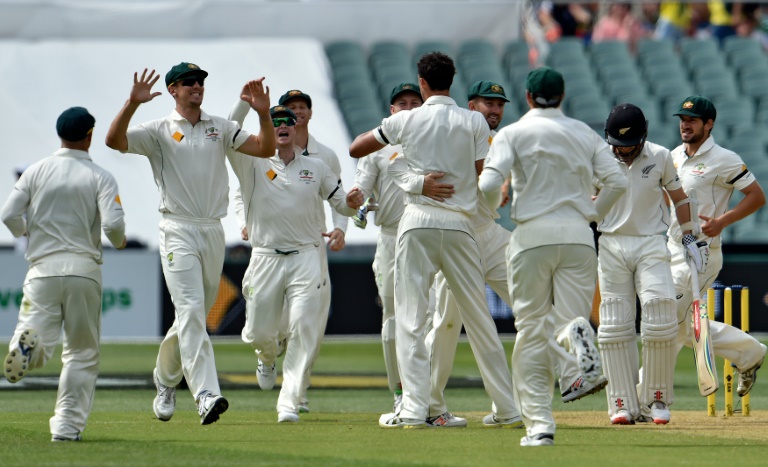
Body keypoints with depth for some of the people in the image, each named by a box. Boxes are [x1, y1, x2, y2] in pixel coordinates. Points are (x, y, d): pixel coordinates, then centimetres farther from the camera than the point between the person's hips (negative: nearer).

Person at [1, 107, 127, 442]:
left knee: (40, 339, -5)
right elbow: (112, 223, -11)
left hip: (43, 267, 1)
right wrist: (120, 241, 12)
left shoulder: (36, 172, 6)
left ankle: (27, 343, -41)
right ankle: (68, 424, 5)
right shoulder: (100, 177, 1)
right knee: (82, 352, 10)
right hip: (84, 269, -1)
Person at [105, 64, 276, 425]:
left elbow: (265, 149, 6)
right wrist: (133, 103, -28)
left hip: (213, 232, 5)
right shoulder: (159, 131, 0)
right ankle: (206, 395, -27)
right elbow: (114, 141, -14)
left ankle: (165, 380, 34)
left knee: (195, 314, 13)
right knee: (191, 310, -17)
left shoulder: (220, 128, 12)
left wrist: (263, 113, -11)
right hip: (178, 232, -5)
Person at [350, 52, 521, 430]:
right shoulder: (474, 122, 3)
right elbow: (484, 178, -1)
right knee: (478, 318, 9)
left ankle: (414, 409, -9)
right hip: (460, 224, 2)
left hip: (418, 221, -2)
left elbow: (355, 149, 12)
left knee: (410, 318, 0)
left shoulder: (405, 121, 1)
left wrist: (383, 127, 29)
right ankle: (507, 408, 13)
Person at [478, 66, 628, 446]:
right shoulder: (585, 134, 12)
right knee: (568, 315, 6)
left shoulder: (513, 134, 2)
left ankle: (539, 424, -2)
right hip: (578, 235, 2)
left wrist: (489, 212, 11)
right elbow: (617, 181, 3)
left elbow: (489, 184, -10)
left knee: (531, 331, 5)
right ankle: (576, 331, -35)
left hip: (533, 234, -2)